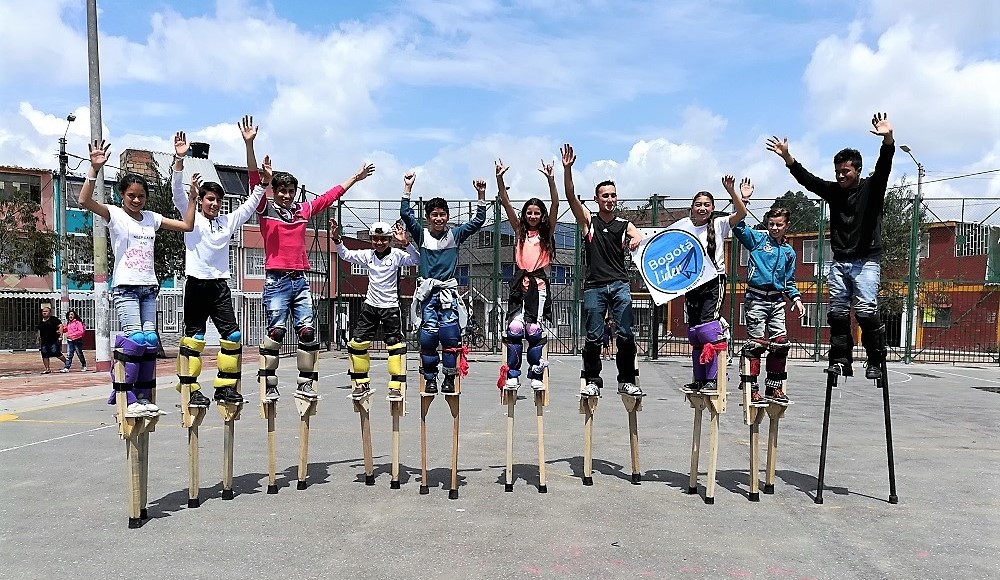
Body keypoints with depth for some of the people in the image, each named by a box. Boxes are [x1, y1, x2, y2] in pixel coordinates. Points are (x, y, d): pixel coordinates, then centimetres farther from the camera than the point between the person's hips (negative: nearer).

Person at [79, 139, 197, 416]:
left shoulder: (151, 218, 14)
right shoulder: (115, 214, 0)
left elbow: (187, 225, 16)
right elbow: (84, 201, -18)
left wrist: (192, 198, 10)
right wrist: (95, 169, -24)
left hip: (149, 288, 5)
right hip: (125, 287, -5)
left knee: (150, 340, -2)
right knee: (136, 339, -17)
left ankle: (143, 397, 6)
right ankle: (127, 398, -9)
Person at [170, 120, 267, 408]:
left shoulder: (228, 221, 14)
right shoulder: (191, 219, 4)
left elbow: (251, 203, 13)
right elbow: (178, 193, -8)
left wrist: (265, 180, 2)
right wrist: (180, 160, -20)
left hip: (220, 285, 4)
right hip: (196, 284, -4)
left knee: (233, 336, -2)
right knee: (193, 337, -1)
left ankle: (225, 387, 8)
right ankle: (191, 390, 6)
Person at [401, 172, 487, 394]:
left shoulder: (455, 235, 11)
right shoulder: (422, 235, 9)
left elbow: (478, 221, 6)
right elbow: (406, 214, -1)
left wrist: (481, 194, -2)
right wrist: (408, 187, -6)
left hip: (448, 292, 0)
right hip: (427, 292, 0)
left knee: (450, 335, -9)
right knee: (428, 336, -6)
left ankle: (449, 379, 2)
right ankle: (430, 379, 5)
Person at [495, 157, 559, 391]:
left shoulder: (547, 232, 10)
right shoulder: (520, 230, 14)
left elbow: (555, 205, -1)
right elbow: (506, 203, 7)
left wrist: (550, 179, -11)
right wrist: (499, 178, -3)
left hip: (539, 283, -1)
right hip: (520, 282, 1)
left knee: (535, 330, -3)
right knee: (515, 328, -8)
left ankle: (535, 375, 6)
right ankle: (513, 375, -2)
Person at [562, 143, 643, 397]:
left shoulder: (625, 225, 12)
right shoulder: (588, 220, 9)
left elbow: (638, 237, -4)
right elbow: (571, 196, -3)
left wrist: (637, 239, -28)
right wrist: (567, 169, -14)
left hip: (620, 285, 1)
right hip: (594, 286, -1)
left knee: (625, 335, -4)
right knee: (594, 337, 1)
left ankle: (627, 380, 7)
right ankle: (592, 381, 12)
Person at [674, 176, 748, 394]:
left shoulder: (719, 224, 0)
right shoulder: (684, 226, 8)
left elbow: (741, 213, -14)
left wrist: (731, 191, -24)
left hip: (714, 282, -4)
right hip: (691, 283, 4)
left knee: (707, 328, -16)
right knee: (694, 333, 8)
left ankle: (713, 379, -9)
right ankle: (699, 379, 18)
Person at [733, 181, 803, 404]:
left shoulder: (789, 251, 18)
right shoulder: (758, 239, 4)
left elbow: (789, 280, 24)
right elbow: (739, 227, -11)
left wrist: (796, 298, 10)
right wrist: (743, 201, -16)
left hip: (777, 301, 6)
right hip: (756, 299, -5)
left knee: (781, 343, 4)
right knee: (756, 343, -8)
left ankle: (774, 388, 15)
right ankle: (750, 389, -4)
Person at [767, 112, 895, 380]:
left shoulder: (872, 188, 1)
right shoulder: (833, 190, 12)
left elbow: (884, 167, -15)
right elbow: (807, 179, 4)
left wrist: (888, 140, -34)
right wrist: (787, 157, -9)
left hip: (867, 261, -4)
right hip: (839, 261, 5)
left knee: (866, 310, -15)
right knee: (838, 312, 1)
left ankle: (876, 360, -5)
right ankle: (841, 360, 6)